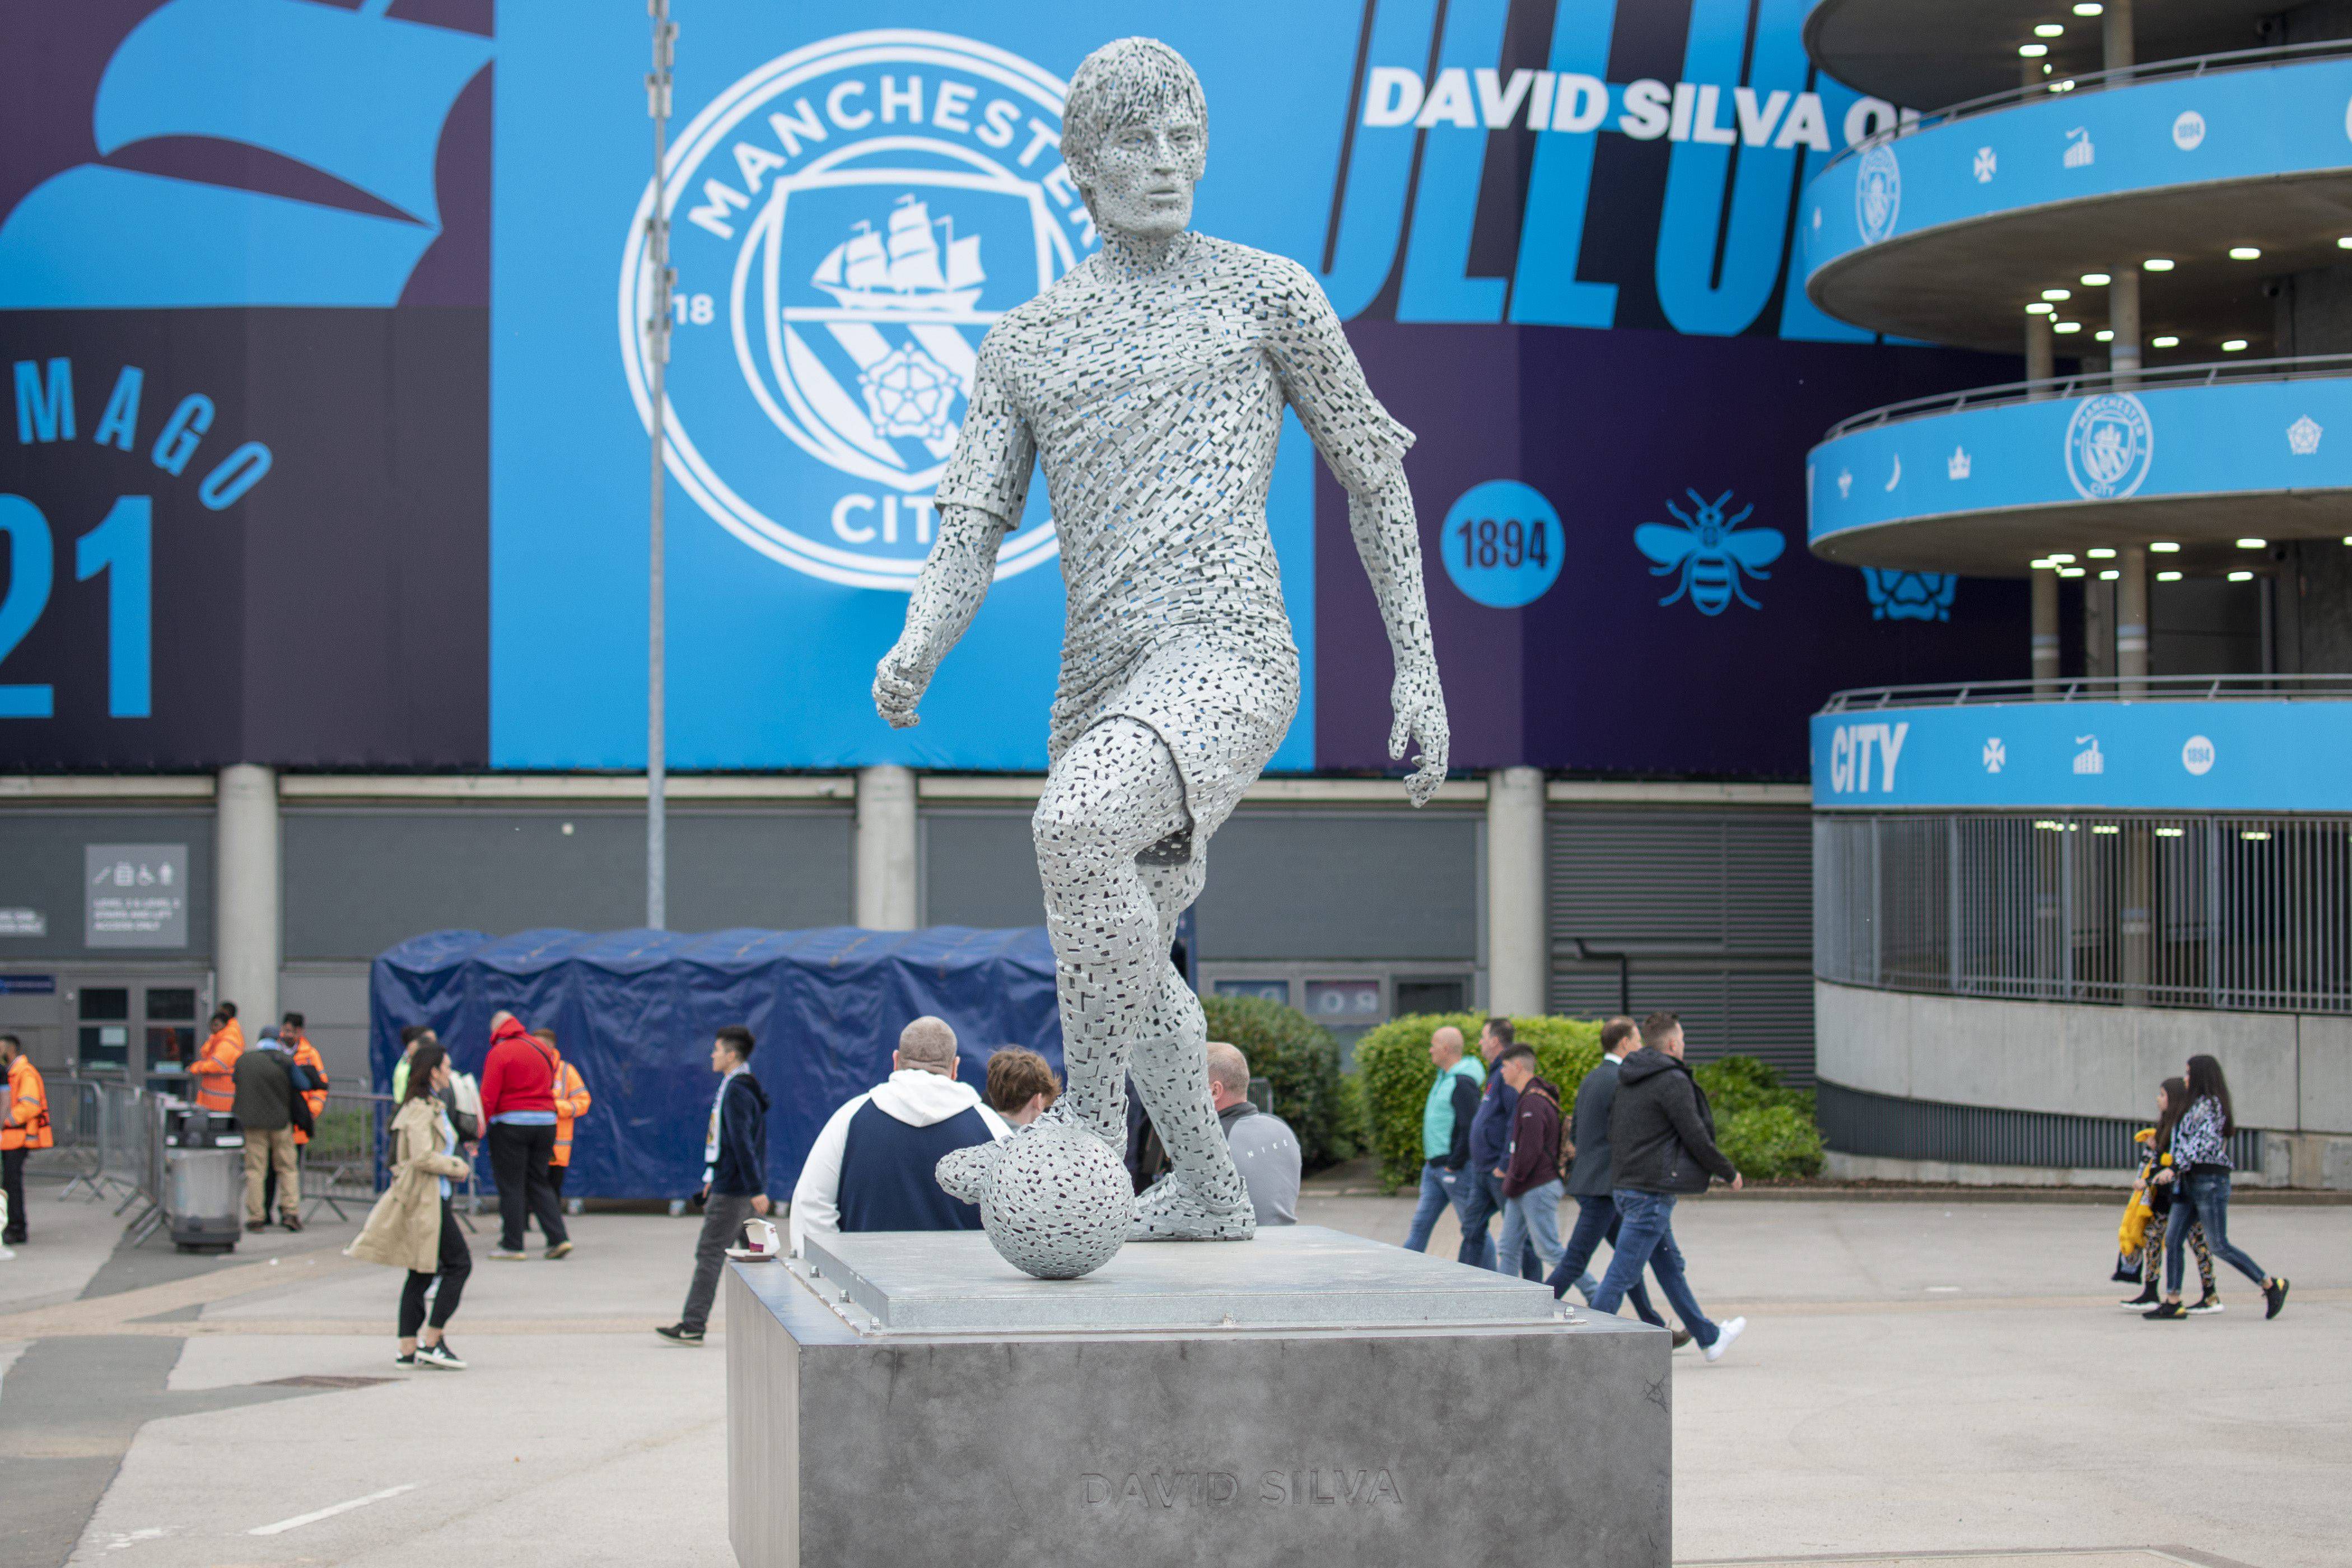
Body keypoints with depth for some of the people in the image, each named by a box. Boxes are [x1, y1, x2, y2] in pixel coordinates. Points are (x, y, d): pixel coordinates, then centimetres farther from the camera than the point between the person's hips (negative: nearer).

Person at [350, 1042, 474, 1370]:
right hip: (426, 1198, -10)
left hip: (433, 1198, 10)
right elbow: (423, 1156, -23)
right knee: (459, 1264, -8)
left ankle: (408, 1349, 10)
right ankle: (431, 1342, -7)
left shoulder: (429, 1106, 17)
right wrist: (457, 1167, -11)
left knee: (422, 1272, 10)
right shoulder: (420, 1109, -15)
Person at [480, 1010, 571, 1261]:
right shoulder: (543, 1049, 11)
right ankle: (559, 1238, 3)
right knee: (538, 1183, 14)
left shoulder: (499, 1052, -9)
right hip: (546, 1122, 6)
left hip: (510, 1124, -6)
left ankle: (512, 1245, 4)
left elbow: (488, 1096, -12)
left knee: (511, 1186, 3)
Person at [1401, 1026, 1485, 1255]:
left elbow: (1470, 1130, -22)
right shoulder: (1444, 1077, 15)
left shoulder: (1463, 1084, -17)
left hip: (1455, 1169, -10)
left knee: (1473, 1229, -1)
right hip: (1434, 1167, 10)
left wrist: (1453, 1166, -20)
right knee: (1420, 1224, 7)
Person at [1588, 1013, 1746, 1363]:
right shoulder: (1673, 1081, -15)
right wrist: (1730, 1173, 0)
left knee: (1670, 1266, 19)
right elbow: (1696, 1137, -14)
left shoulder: (1628, 1080, 12)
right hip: (1652, 1192, -10)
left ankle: (1709, 1337, 32)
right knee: (1623, 1274, -7)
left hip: (1624, 1187, 10)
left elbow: (1612, 1130, 18)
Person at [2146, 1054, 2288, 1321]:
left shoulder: (2211, 1105, -10)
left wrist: (2175, 1168, -26)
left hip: (2210, 1180, -10)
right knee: (2172, 1240, 1)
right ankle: (2172, 1304, -1)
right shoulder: (2199, 1105, 19)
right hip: (2190, 1184, 10)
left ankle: (2271, 1285, 3)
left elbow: (2204, 1143, -22)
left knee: (2219, 1246, -8)